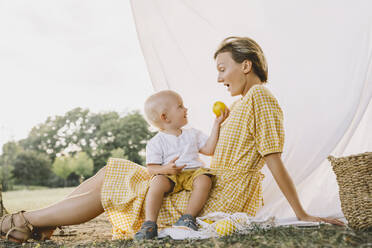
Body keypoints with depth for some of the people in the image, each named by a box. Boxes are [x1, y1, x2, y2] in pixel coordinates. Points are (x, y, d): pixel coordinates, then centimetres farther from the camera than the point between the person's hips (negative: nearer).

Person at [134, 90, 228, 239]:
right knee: (158, 181, -35)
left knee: (204, 180, -30)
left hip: (193, 171, 3)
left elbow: (209, 150, 13)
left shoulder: (192, 134, 19)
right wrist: (165, 169, -24)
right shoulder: (156, 143, 4)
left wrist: (217, 124, 11)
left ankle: (188, 217, -27)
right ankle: (150, 223, -33)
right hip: (170, 175, -3)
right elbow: (151, 168, -1)